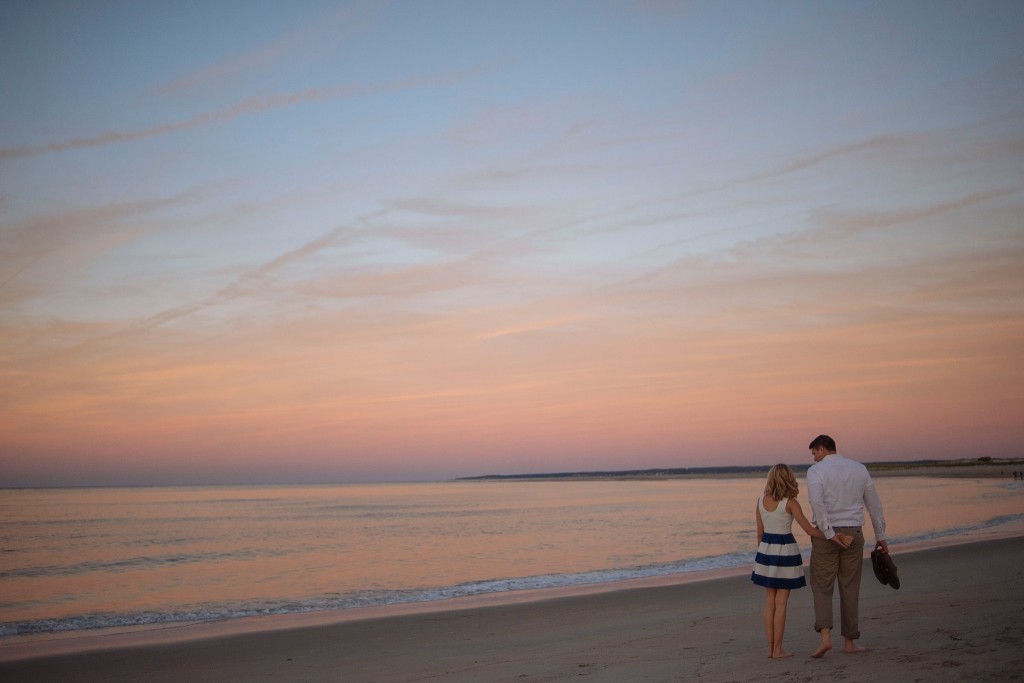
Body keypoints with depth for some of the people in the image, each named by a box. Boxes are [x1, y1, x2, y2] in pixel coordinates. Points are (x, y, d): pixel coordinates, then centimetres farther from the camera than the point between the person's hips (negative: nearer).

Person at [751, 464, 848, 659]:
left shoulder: (761, 501, 2)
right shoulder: (790, 503, -11)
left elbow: (760, 532, 7)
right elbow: (809, 529, -15)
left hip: (766, 549, 4)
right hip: (785, 551, -4)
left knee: (769, 601, 11)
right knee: (781, 602, 2)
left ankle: (770, 647, 13)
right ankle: (777, 649, 4)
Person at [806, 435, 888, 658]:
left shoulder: (816, 471, -5)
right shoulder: (859, 468, 9)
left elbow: (816, 502, -22)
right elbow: (874, 503, 12)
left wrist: (829, 534, -19)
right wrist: (880, 536, 19)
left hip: (826, 534, -3)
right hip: (853, 534, 3)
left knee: (822, 586, 3)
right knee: (850, 589, 11)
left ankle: (825, 636, -14)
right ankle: (850, 641, 16)